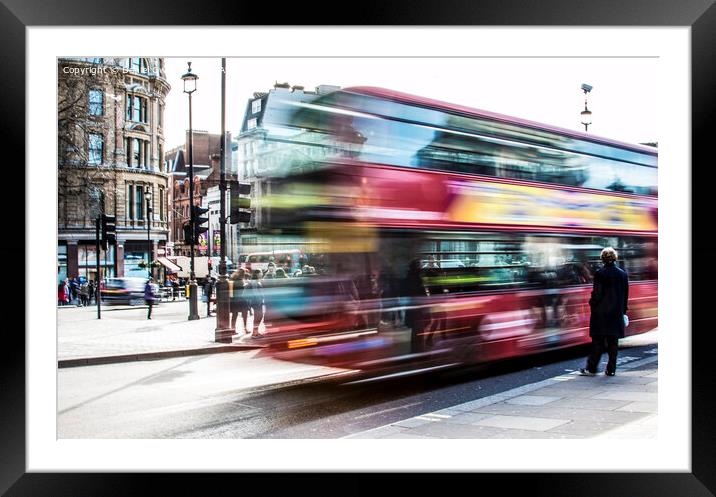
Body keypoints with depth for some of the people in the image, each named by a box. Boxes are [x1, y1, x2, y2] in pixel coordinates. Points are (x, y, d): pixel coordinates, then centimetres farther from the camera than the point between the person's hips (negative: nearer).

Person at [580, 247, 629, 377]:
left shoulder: (600, 274, -11)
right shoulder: (623, 274, 3)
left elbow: (596, 293, -12)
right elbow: (626, 294, 7)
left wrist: (592, 305, 4)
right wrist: (623, 310, 14)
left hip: (601, 313, -3)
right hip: (617, 313, 3)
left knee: (598, 342, 2)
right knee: (613, 342, 8)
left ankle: (591, 368, 4)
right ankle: (611, 369, 10)